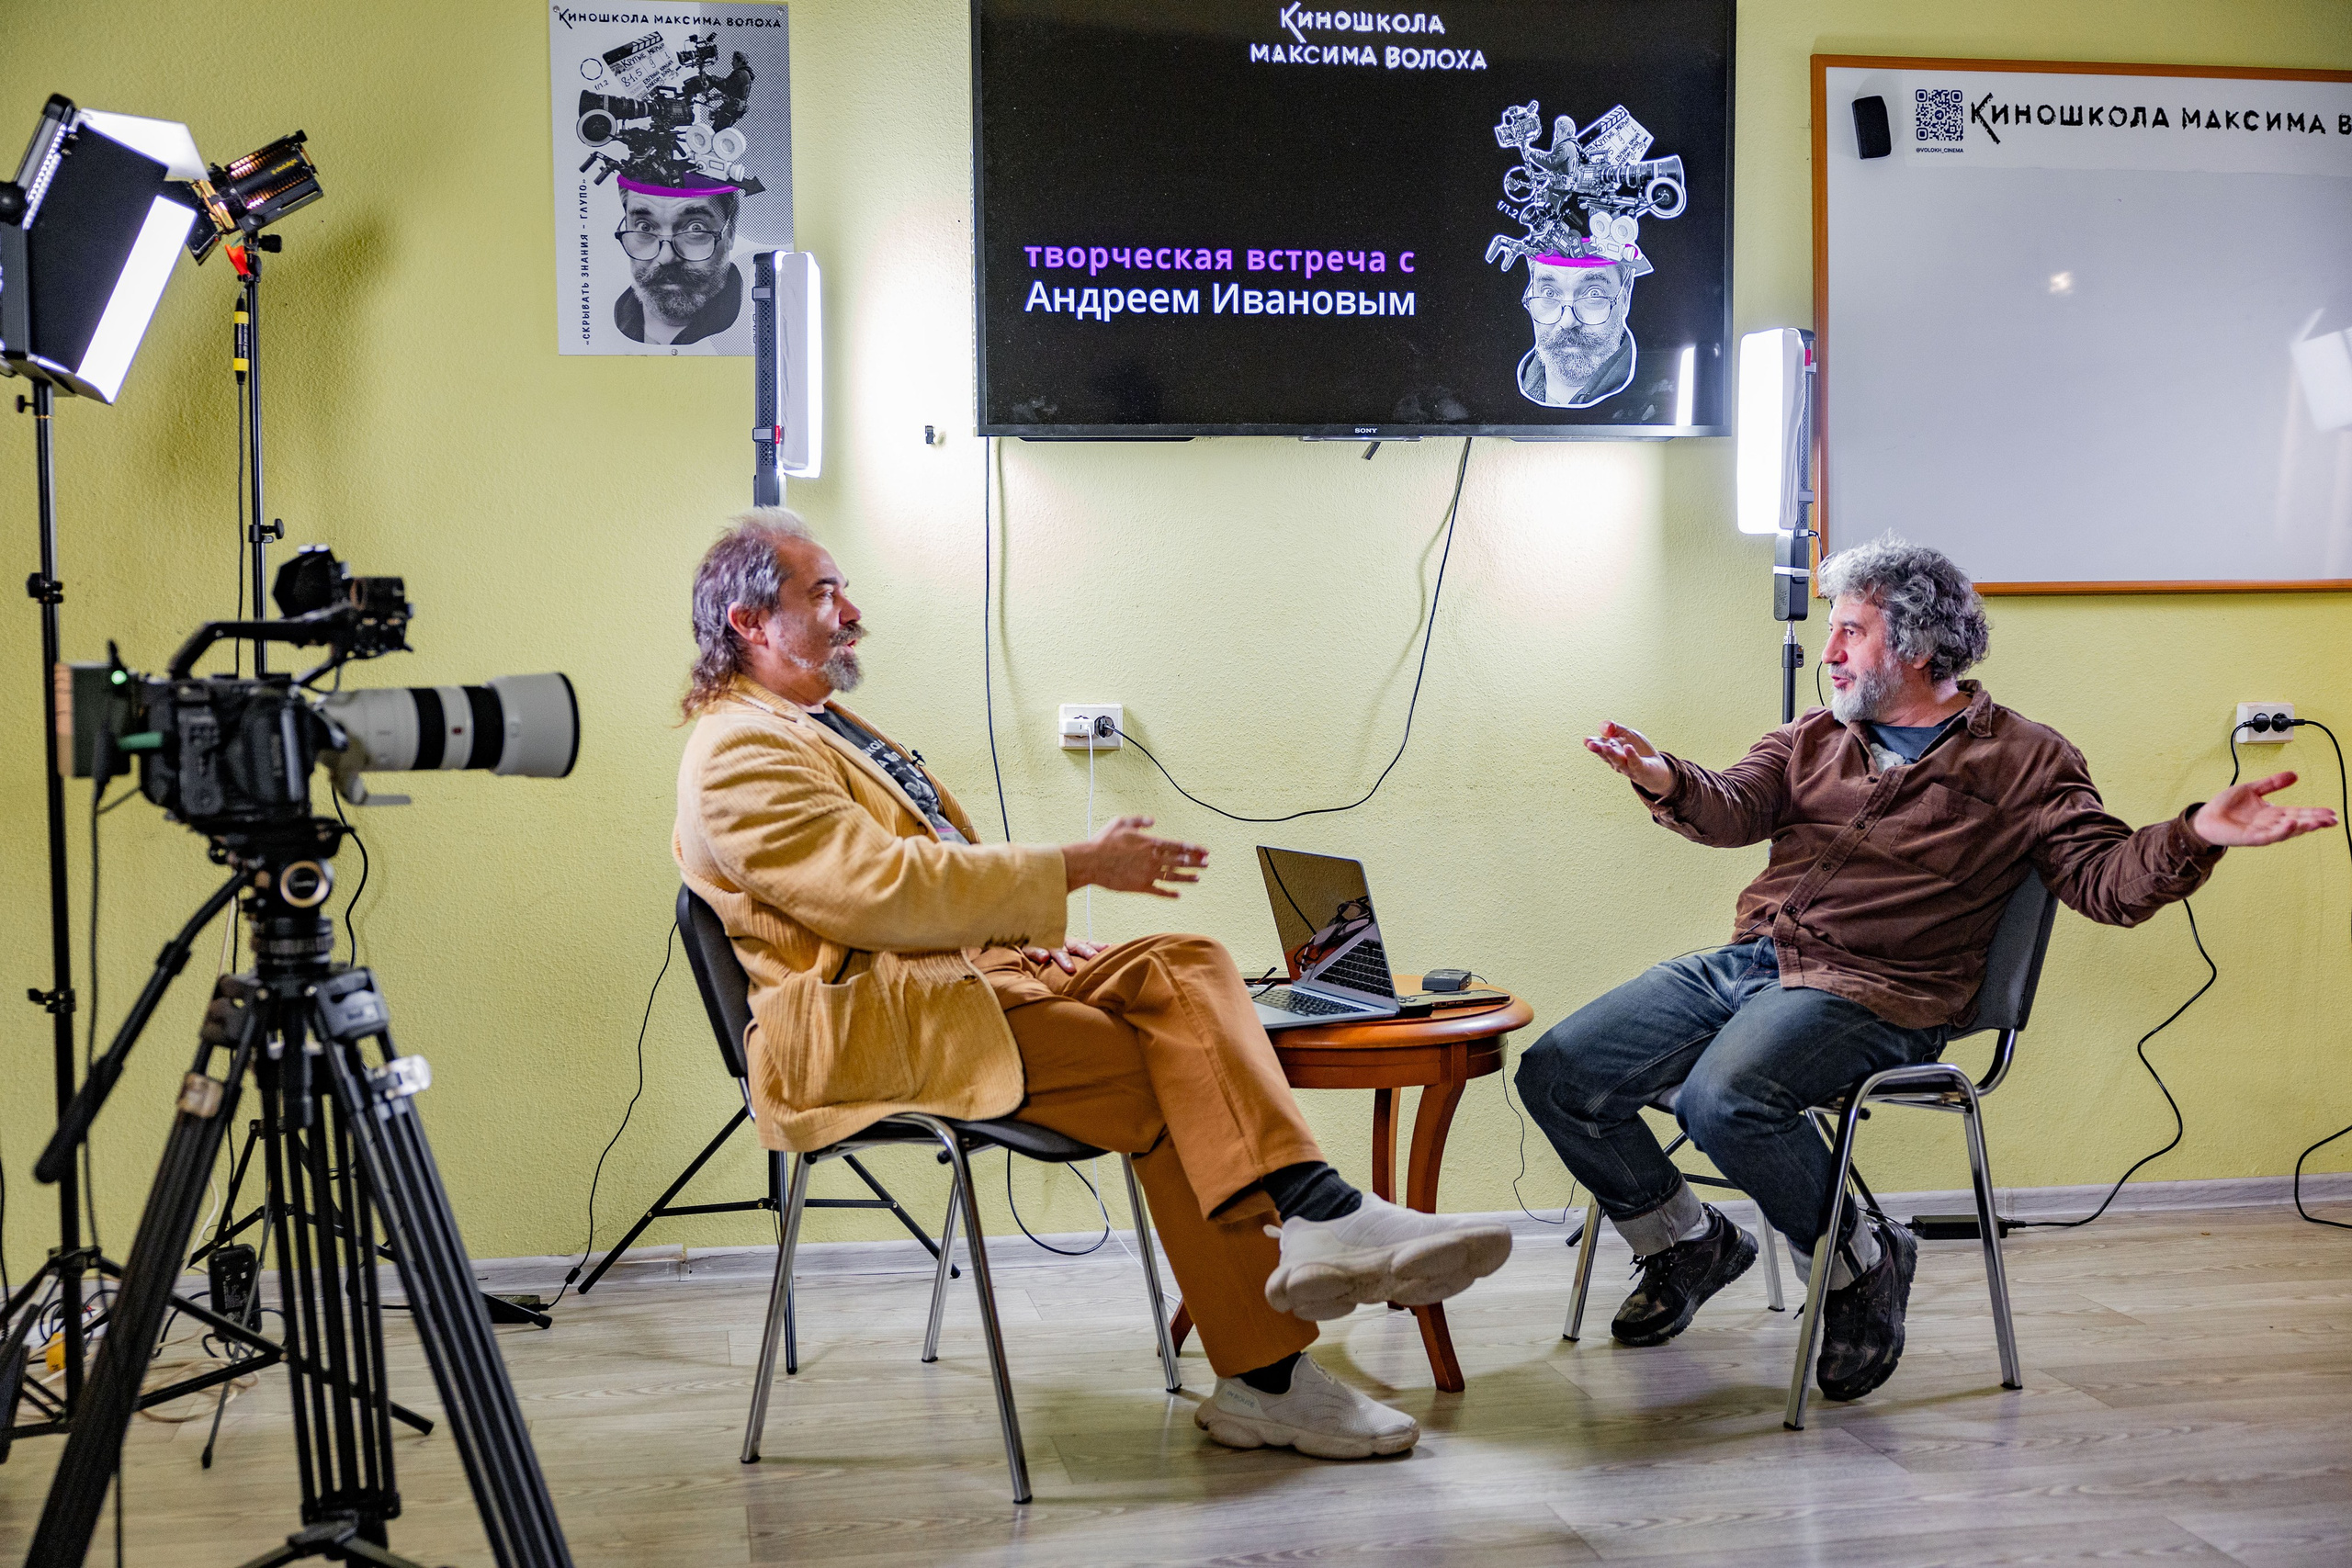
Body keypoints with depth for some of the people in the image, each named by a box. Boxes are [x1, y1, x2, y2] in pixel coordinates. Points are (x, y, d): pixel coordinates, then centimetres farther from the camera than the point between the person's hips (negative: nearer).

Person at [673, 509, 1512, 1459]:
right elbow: (884, 889, -19)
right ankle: (1264, 1377, -23)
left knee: (1182, 964, -16)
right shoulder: (739, 755, -8)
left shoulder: (820, 729, 25)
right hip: (857, 1019, -9)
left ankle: (1310, 1213, -28)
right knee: (1161, 1075, -24)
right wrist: (1076, 871, -16)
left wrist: (1029, 929, 7)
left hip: (954, 966, 9)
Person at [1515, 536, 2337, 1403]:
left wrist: (2193, 838, -22)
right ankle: (1689, 1242, 16)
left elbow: (2107, 880, -1)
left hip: (1868, 997, -6)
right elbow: (1735, 809, 2)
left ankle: (1858, 1264, -6)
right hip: (1744, 963, 6)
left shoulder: (2025, 761, 7)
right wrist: (1667, 782, -22)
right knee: (1557, 1074, -8)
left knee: (1724, 1098, -34)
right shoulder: (1813, 738, 19)